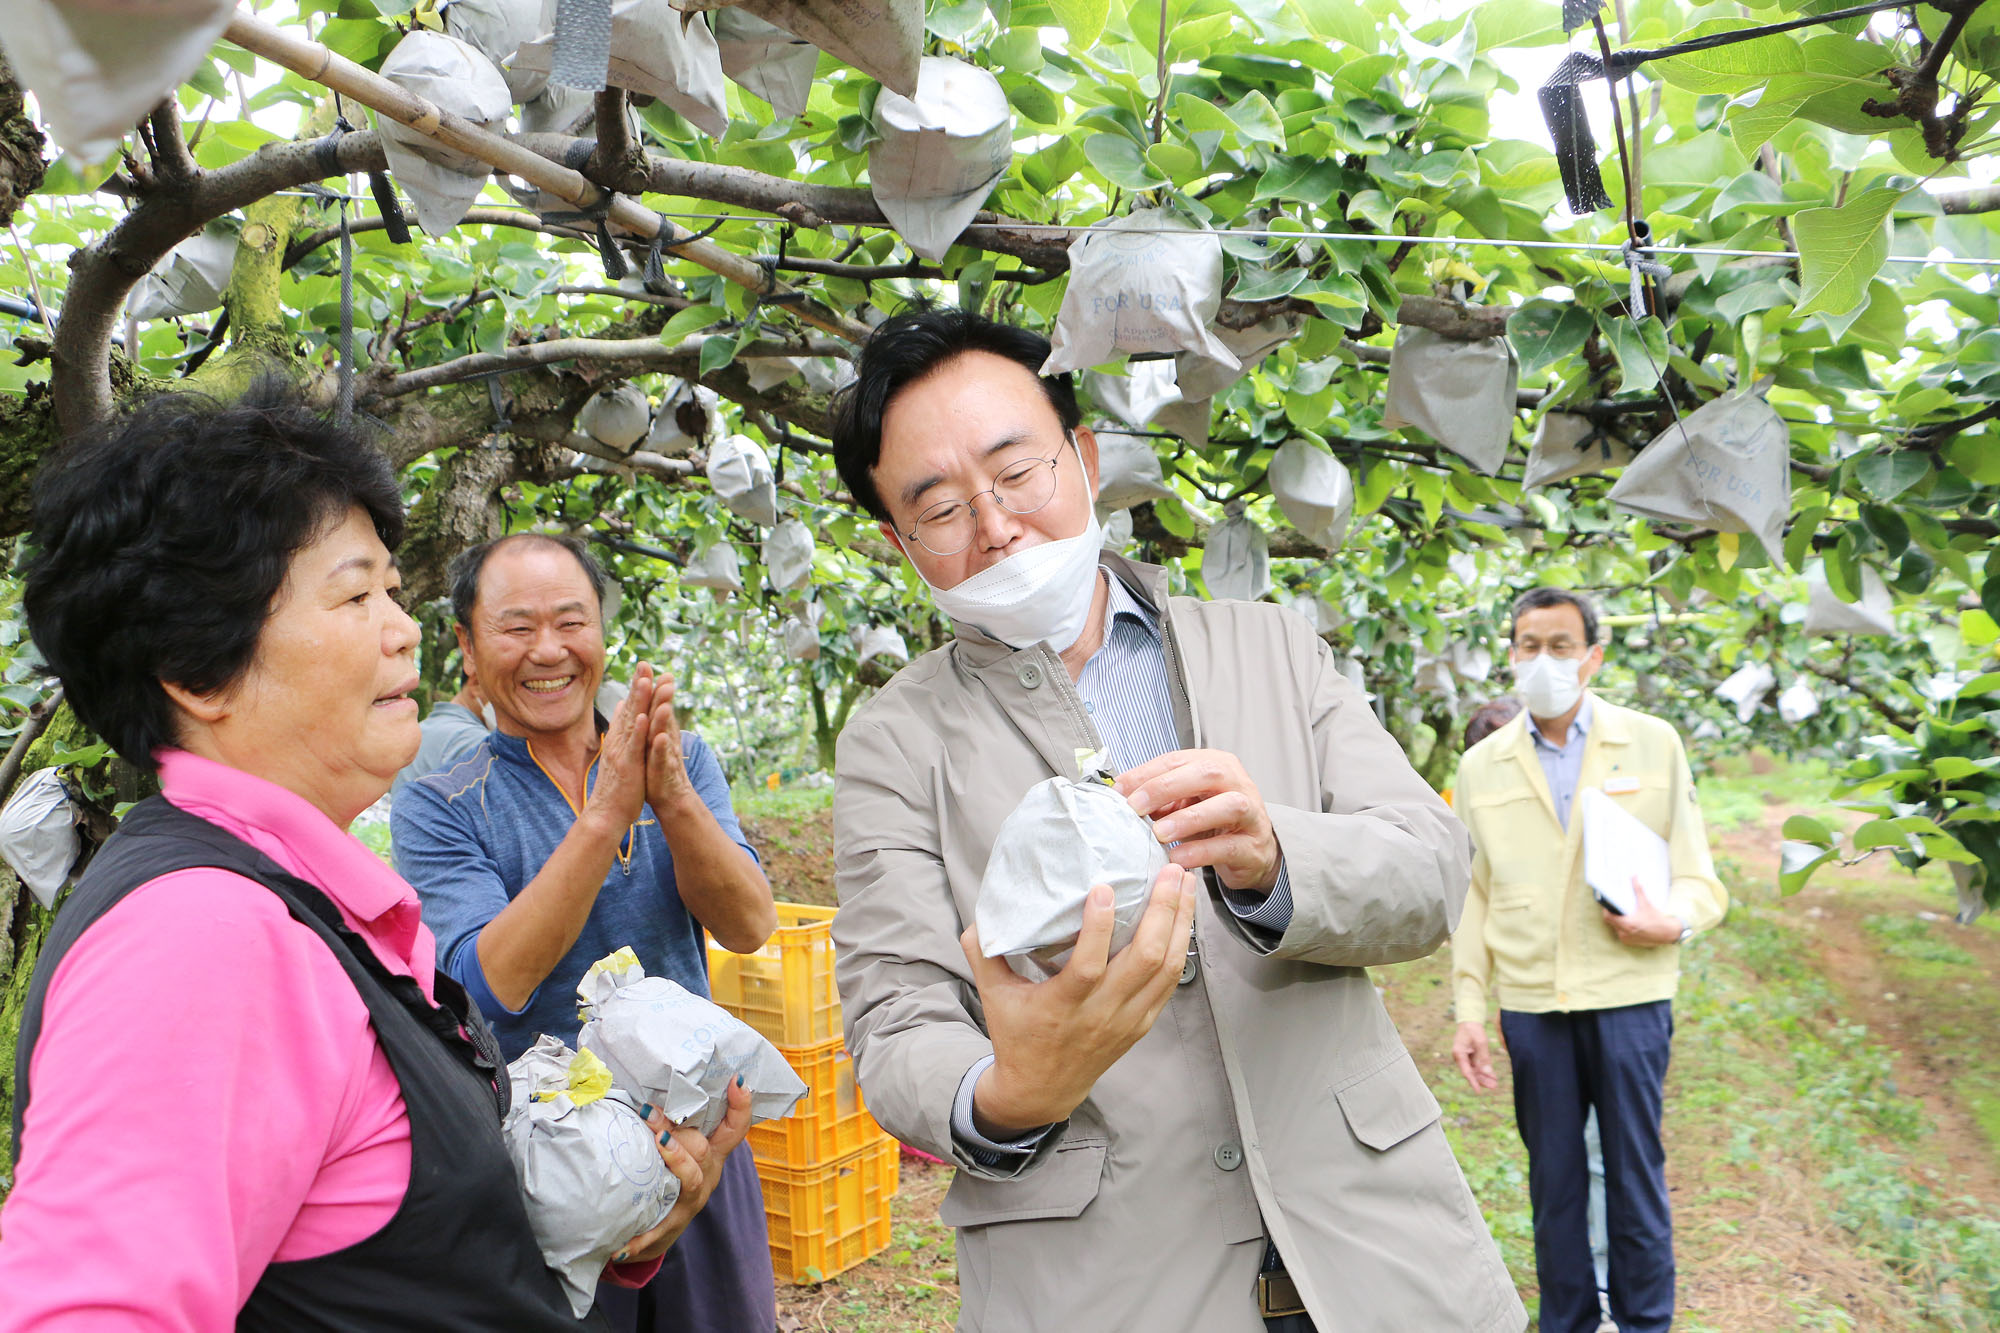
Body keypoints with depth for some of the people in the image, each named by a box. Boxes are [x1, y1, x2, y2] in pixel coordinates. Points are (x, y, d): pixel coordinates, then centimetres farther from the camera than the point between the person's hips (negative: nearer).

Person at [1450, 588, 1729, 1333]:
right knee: (1553, 1181, 10)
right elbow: (1473, 896, 8)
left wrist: (1675, 918, -18)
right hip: (1530, 1002, 1)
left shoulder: (1653, 744, 4)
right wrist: (1467, 1008, 3)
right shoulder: (1482, 767, 7)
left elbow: (1697, 876, 4)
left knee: (1636, 1179, 7)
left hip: (1628, 997, -1)